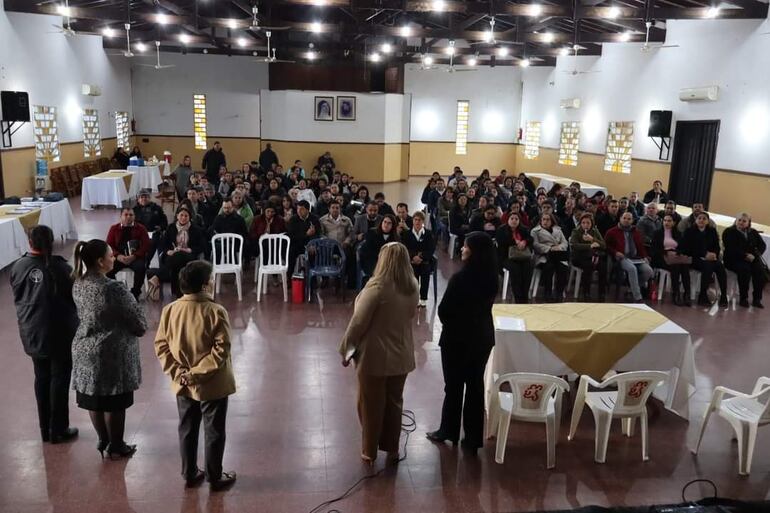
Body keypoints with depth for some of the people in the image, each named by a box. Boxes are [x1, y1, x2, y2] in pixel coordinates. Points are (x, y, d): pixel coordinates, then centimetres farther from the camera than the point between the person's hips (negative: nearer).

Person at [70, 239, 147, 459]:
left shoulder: (78, 285, -3)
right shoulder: (113, 289, -26)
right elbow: (137, 320, -17)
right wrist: (141, 329, 5)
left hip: (84, 349, 7)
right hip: (112, 352, -7)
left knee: (94, 398, 19)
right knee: (114, 402, 10)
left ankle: (103, 440, 37)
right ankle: (116, 446, 25)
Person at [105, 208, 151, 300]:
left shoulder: (141, 228, 6)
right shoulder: (114, 228, 11)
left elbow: (146, 246, -3)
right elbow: (109, 245, 6)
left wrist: (134, 256, -18)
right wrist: (118, 256, -15)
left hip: (136, 257, -2)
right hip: (119, 257, 2)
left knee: (141, 267, -34)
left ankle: (135, 293, -15)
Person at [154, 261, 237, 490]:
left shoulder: (169, 310, -6)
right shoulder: (216, 312, -20)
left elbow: (161, 346, -3)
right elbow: (220, 350, -23)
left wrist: (177, 372, -5)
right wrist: (197, 373, -16)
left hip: (182, 384, 5)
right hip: (212, 385, -4)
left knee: (187, 429, 20)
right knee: (214, 432, 11)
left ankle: (190, 474, 33)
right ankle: (214, 477, 24)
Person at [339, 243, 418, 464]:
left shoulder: (377, 286, -22)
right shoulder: (412, 287, -2)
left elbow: (358, 322, -18)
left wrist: (346, 349, -7)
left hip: (375, 356, -5)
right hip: (401, 355, 5)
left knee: (371, 405, 11)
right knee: (394, 402, 19)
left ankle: (369, 452, 25)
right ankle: (392, 449, 32)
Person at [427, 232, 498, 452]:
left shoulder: (461, 277, -23)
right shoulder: (491, 276, -3)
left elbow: (444, 310, -15)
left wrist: (451, 325, 5)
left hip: (458, 338, -6)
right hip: (483, 337, 6)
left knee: (454, 386, 10)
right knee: (476, 386, 13)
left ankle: (449, 430, 26)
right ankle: (474, 437, 21)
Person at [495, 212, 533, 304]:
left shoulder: (524, 229, 19)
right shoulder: (501, 230, 8)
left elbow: (530, 239, 5)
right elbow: (500, 242, -8)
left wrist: (524, 242, -17)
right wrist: (515, 242, -12)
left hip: (524, 257, 3)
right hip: (507, 257, -3)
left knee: (528, 268, -29)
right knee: (515, 269, -34)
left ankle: (524, 297, -24)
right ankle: (518, 299, -31)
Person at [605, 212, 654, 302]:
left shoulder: (635, 232, 23)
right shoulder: (612, 232, 8)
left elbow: (641, 246, 25)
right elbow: (606, 245, 7)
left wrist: (644, 256, 8)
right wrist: (615, 252, -9)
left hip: (637, 258, 5)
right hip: (622, 258, -5)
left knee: (648, 270, -23)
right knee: (632, 269, -36)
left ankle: (639, 286, 8)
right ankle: (637, 298, -33)